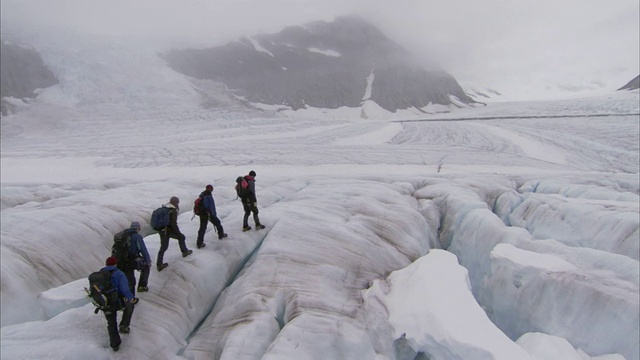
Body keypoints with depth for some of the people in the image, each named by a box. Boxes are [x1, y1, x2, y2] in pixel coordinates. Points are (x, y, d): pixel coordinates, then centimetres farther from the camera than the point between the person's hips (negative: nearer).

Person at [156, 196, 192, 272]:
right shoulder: (173, 211, -16)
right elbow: (174, 224, -22)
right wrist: (178, 233, -13)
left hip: (161, 231, 7)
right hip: (169, 231, -7)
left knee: (163, 247, 13)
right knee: (181, 237, 20)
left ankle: (159, 265, 15)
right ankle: (185, 251, 34)